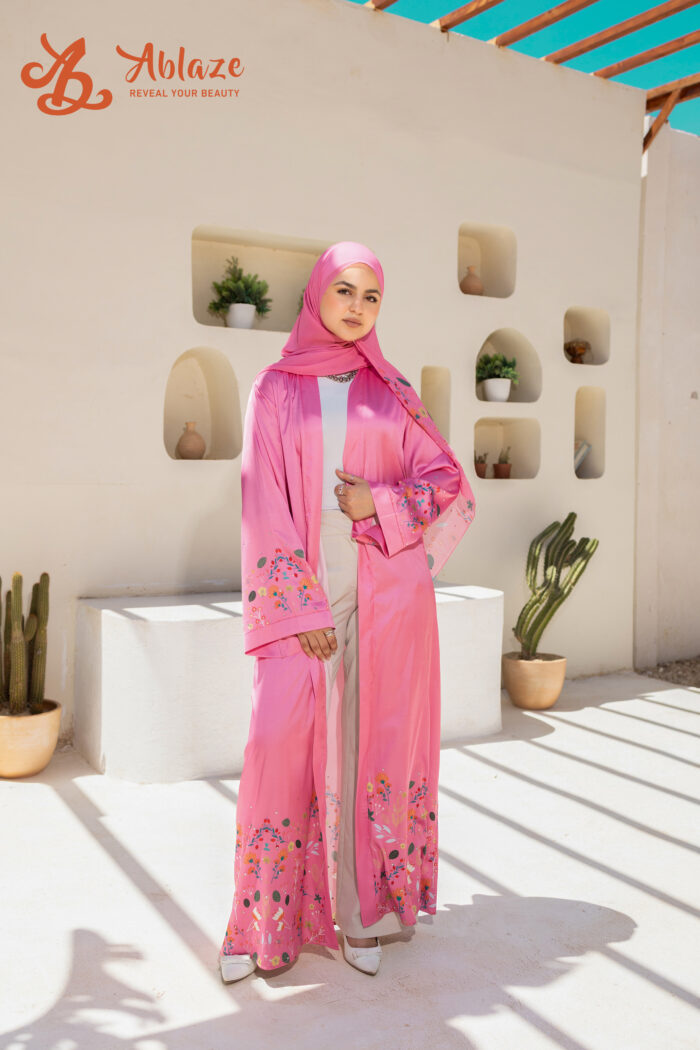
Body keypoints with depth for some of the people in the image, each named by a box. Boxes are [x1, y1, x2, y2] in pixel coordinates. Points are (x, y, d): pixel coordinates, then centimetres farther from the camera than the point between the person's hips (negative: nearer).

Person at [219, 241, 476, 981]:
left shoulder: (392, 393, 10)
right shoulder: (275, 389, 5)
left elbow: (450, 481, 9)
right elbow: (263, 501, -3)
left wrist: (379, 504, -11)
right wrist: (299, 610, -11)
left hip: (383, 594, 1)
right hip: (303, 591, -1)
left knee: (372, 742, 4)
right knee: (280, 740, -8)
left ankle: (359, 911, 18)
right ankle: (262, 920, 9)